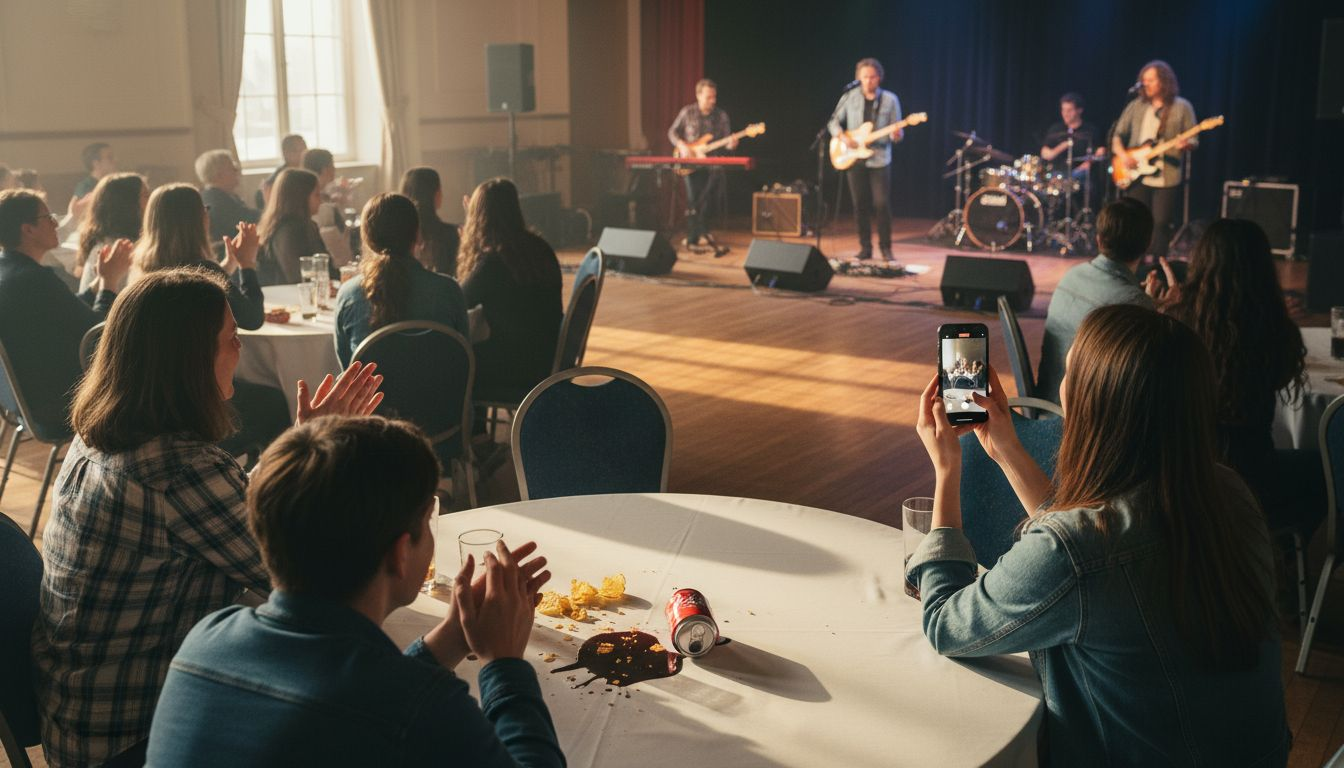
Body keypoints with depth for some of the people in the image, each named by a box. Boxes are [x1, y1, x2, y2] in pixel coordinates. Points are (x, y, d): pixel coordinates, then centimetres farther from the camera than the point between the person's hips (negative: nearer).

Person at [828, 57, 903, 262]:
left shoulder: (890, 99, 1)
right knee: (860, 205, 4)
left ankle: (886, 248, 5)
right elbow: (833, 121, 8)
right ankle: (865, 248, 14)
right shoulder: (850, 97, 3)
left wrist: (897, 135, -20)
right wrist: (843, 136, -10)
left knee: (882, 204, -6)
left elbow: (896, 131, 3)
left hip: (879, 159, -1)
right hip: (854, 159, 1)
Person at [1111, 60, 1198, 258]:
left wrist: (1186, 144, -21)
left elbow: (1193, 141, 2)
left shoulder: (1182, 107, 1)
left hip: (1167, 177, -3)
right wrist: (1122, 154, -6)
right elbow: (1118, 135, 12)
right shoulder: (1136, 106, 10)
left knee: (1162, 223, -4)